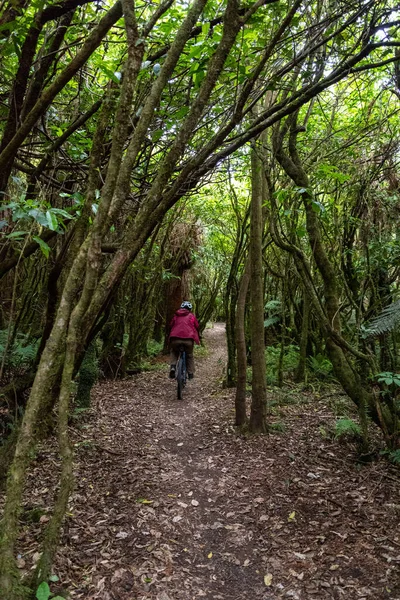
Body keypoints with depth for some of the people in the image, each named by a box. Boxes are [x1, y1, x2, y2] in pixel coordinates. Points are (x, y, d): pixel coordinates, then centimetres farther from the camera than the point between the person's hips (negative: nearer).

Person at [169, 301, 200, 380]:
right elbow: (197, 327, 22)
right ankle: (191, 373, 15)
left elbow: (171, 326, 26)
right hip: (188, 338, -1)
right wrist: (198, 339, 36)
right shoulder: (192, 316, 19)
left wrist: (170, 338, 39)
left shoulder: (176, 315, 23)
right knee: (189, 355, 21)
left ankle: (173, 367, 2)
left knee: (174, 352, 26)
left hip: (175, 338, 1)